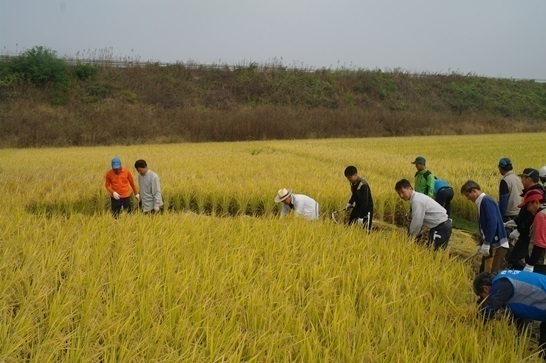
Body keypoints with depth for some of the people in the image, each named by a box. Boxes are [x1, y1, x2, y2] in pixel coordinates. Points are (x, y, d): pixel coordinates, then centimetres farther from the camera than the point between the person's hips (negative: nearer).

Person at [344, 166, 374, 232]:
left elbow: (365, 202, -29)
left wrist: (361, 217, -30)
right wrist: (350, 203, 7)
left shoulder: (363, 185, -28)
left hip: (366, 209, -8)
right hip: (358, 206, 8)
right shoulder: (353, 183, -3)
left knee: (365, 230, -8)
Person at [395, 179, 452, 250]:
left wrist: (410, 240, -8)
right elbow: (418, 221, 12)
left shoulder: (417, 201, -22)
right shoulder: (417, 197, 7)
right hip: (441, 225, 10)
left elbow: (417, 223, -22)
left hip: (442, 227, -10)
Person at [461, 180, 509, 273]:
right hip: (492, 244, 10)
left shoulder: (486, 201, -14)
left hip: (497, 245, -10)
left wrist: (486, 244, -21)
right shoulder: (482, 202, 14)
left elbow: (493, 224, -22)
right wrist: (482, 244, 20)